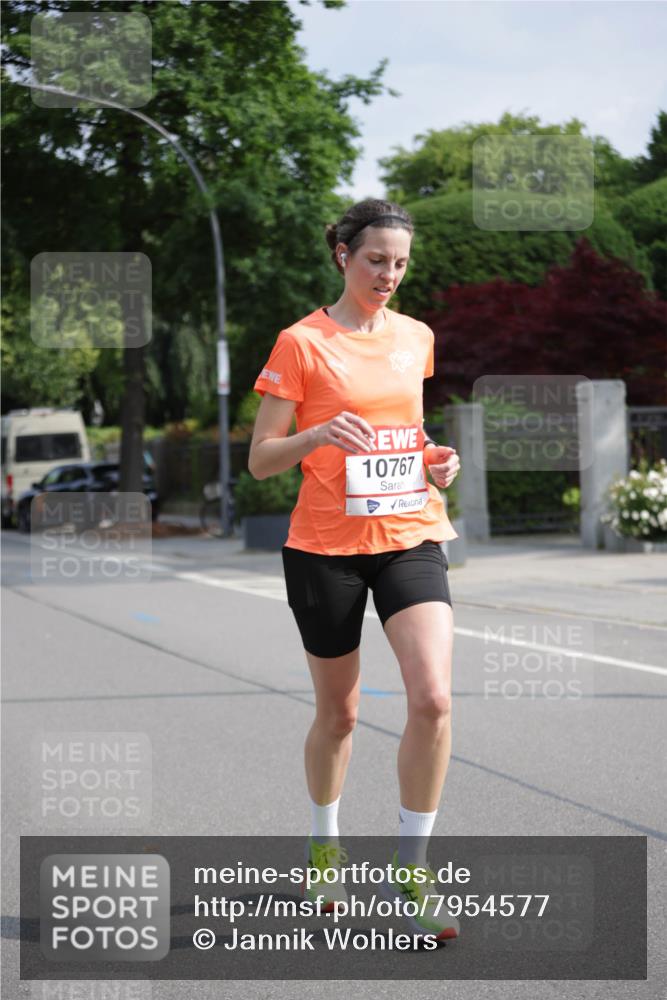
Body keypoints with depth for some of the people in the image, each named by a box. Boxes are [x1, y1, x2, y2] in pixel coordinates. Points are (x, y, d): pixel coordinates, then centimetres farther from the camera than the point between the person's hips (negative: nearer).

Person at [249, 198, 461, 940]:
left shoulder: (416, 337, 9)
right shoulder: (302, 342, -5)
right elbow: (260, 461, -6)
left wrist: (435, 461, 3)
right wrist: (319, 434, -24)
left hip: (410, 537, 3)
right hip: (325, 547, -3)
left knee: (433, 698, -16)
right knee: (337, 712, 9)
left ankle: (408, 871, -4)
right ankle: (325, 845, 35)